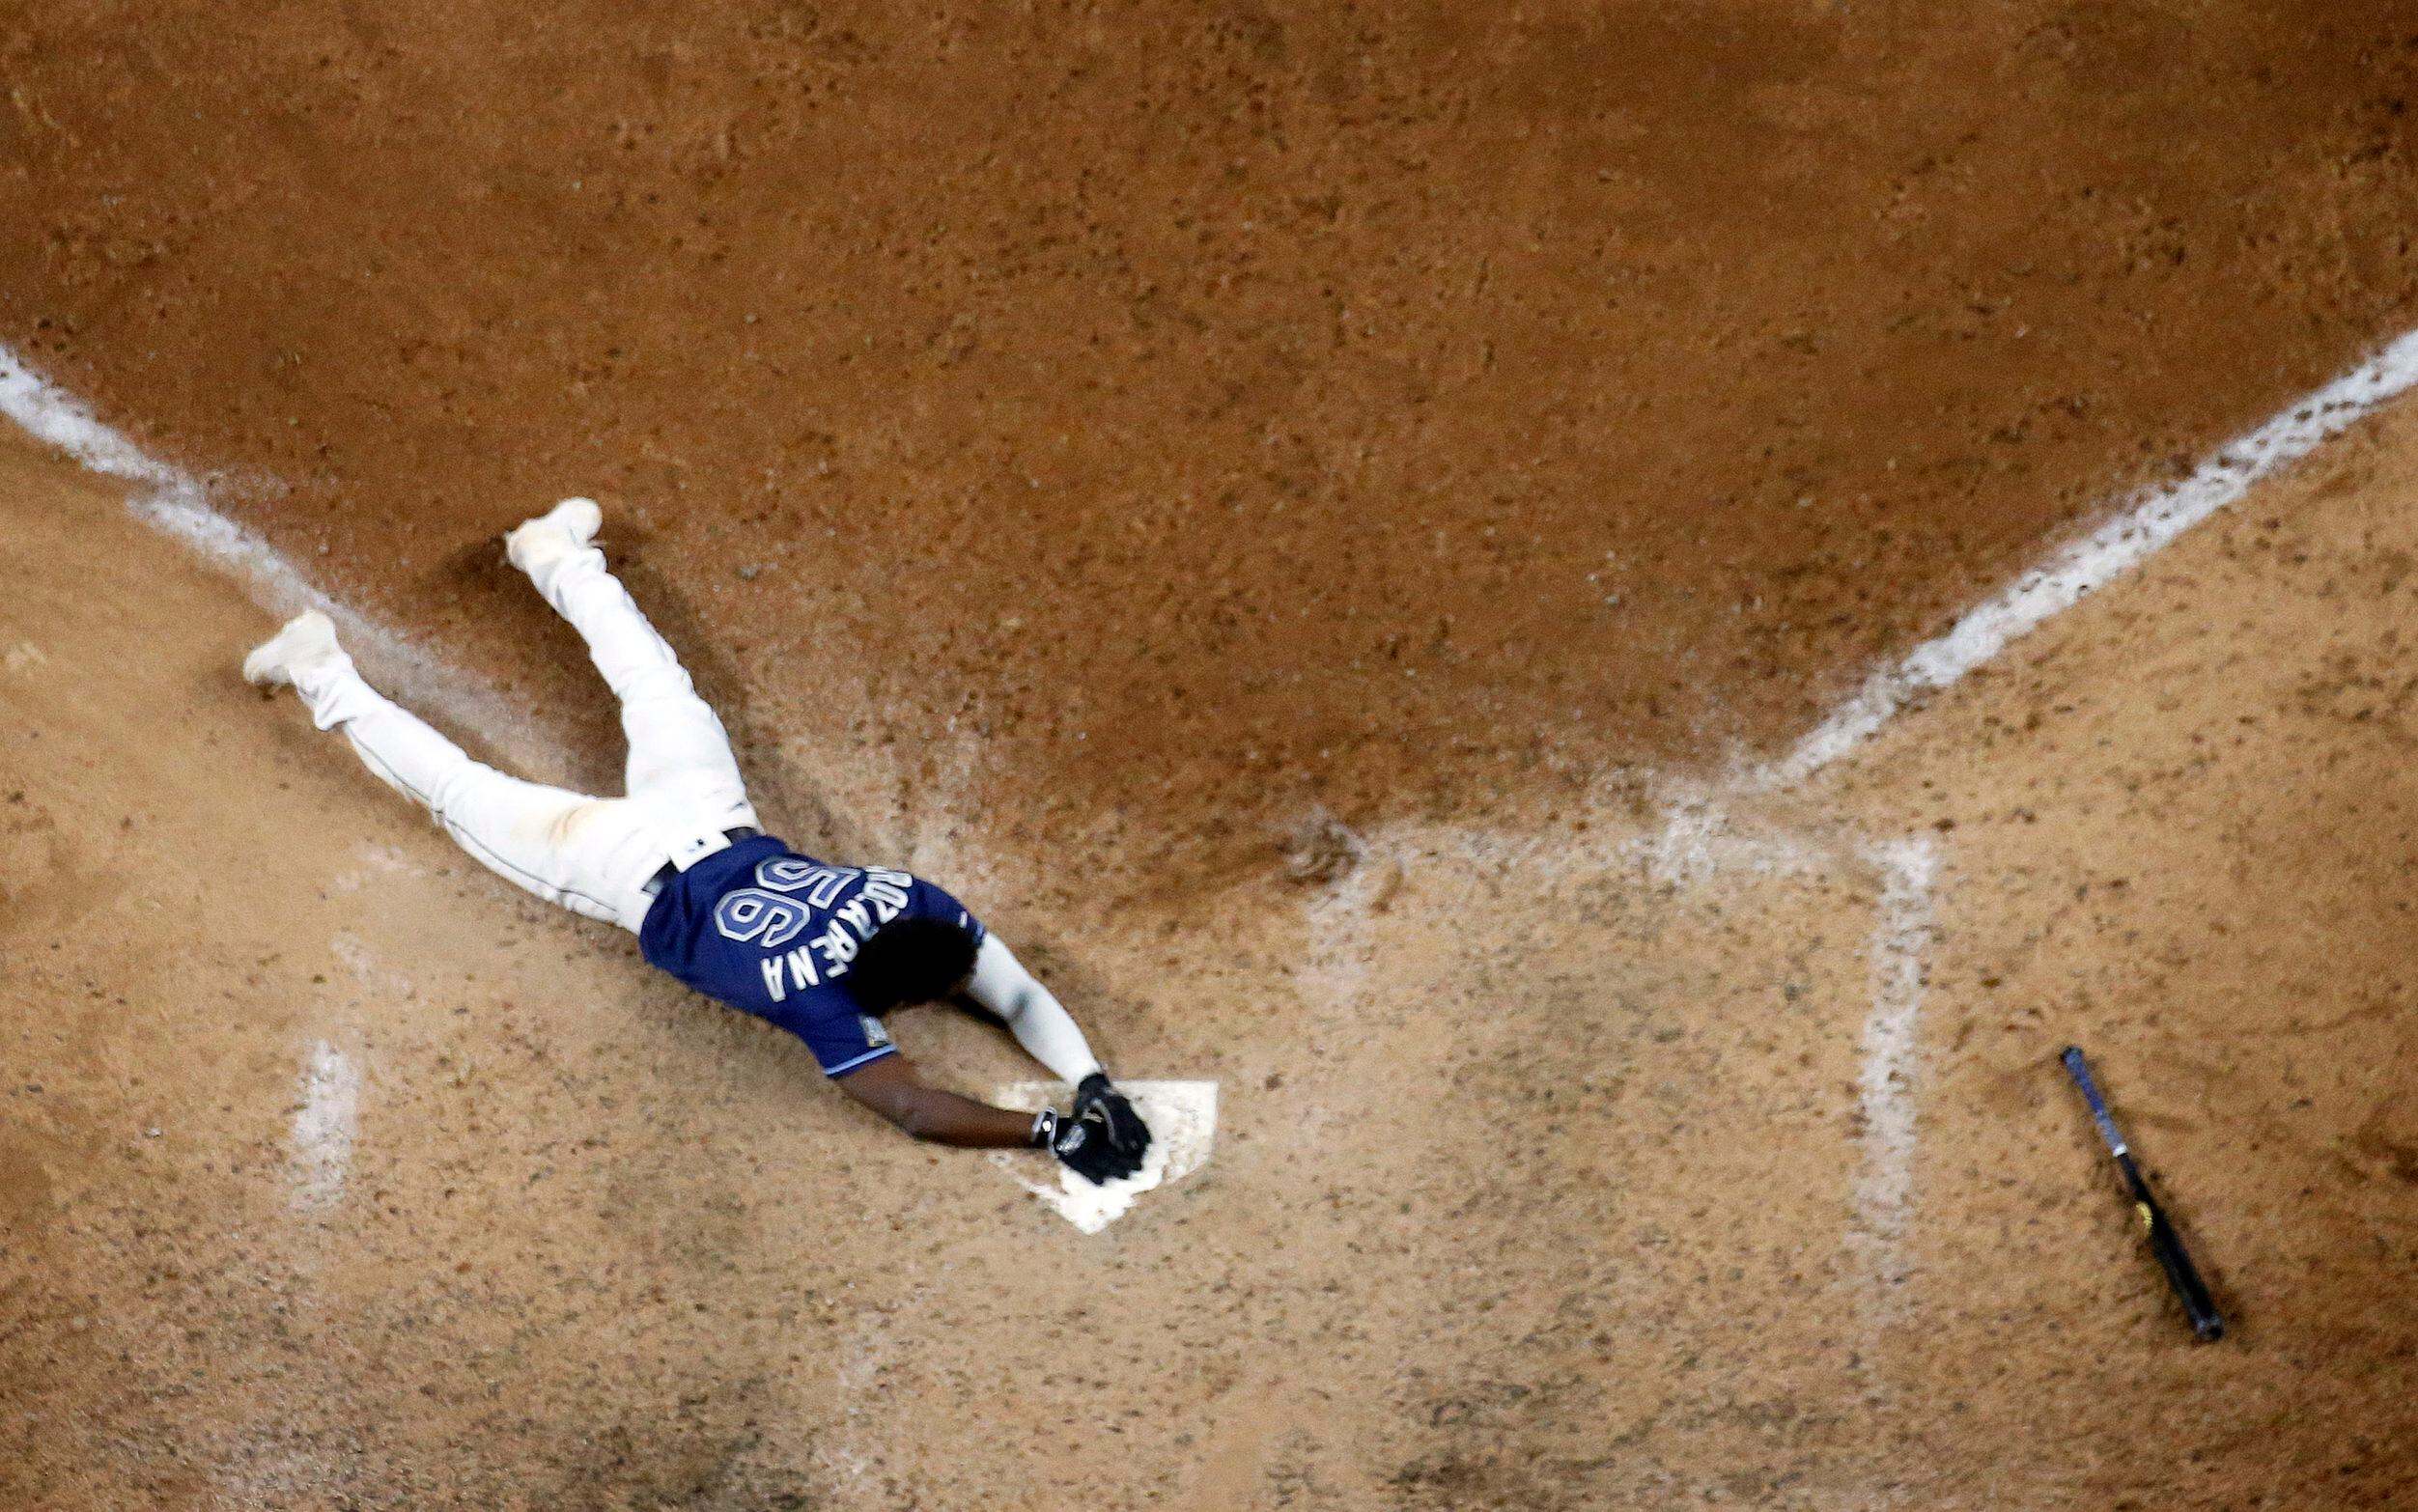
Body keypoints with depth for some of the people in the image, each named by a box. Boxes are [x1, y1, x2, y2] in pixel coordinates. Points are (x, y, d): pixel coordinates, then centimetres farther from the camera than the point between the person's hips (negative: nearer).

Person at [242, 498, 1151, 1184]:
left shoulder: (922, 907, -23)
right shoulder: (821, 1000, -36)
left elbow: (1020, 994, -15)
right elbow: (915, 1110, -40)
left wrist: (1095, 1082, -27)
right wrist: (1048, 1132, -43)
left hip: (708, 820, 5)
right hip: (635, 876, -5)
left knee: (654, 685, 31)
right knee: (462, 793, 13)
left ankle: (558, 557, 50)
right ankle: (324, 678, 26)